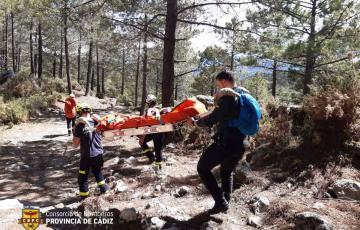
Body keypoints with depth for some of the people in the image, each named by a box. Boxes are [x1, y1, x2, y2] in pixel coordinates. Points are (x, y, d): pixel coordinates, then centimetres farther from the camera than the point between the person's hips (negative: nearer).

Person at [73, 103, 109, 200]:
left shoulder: (80, 124, -15)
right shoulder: (96, 122, -4)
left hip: (87, 156, -5)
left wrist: (75, 132, 0)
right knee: (97, 172, 29)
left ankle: (84, 199, 14)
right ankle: (104, 188, 38)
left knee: (82, 178, 9)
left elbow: (75, 144, -11)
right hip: (99, 154, 5)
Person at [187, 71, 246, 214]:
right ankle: (225, 202, 31)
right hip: (239, 145, 8)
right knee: (227, 172, 27)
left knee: (203, 168, 6)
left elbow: (211, 121, -16)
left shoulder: (227, 98, -17)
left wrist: (195, 122, 1)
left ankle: (221, 201, 2)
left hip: (225, 144, -8)